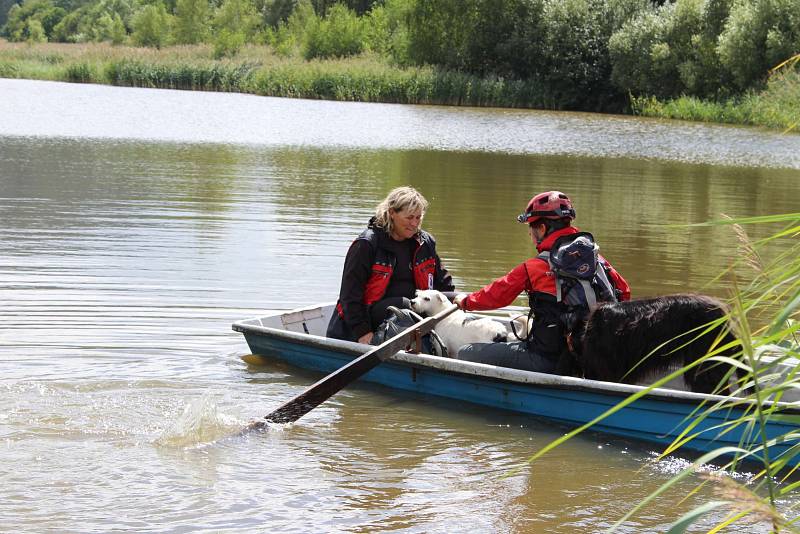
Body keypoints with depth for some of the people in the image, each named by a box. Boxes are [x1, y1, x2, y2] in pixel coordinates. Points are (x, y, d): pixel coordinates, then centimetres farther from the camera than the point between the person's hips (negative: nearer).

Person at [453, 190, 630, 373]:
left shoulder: (533, 268, -13)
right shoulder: (596, 260, 3)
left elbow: (497, 294, 0)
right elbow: (624, 292, 14)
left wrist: (466, 301, 20)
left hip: (547, 360, -7)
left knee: (466, 354, -2)